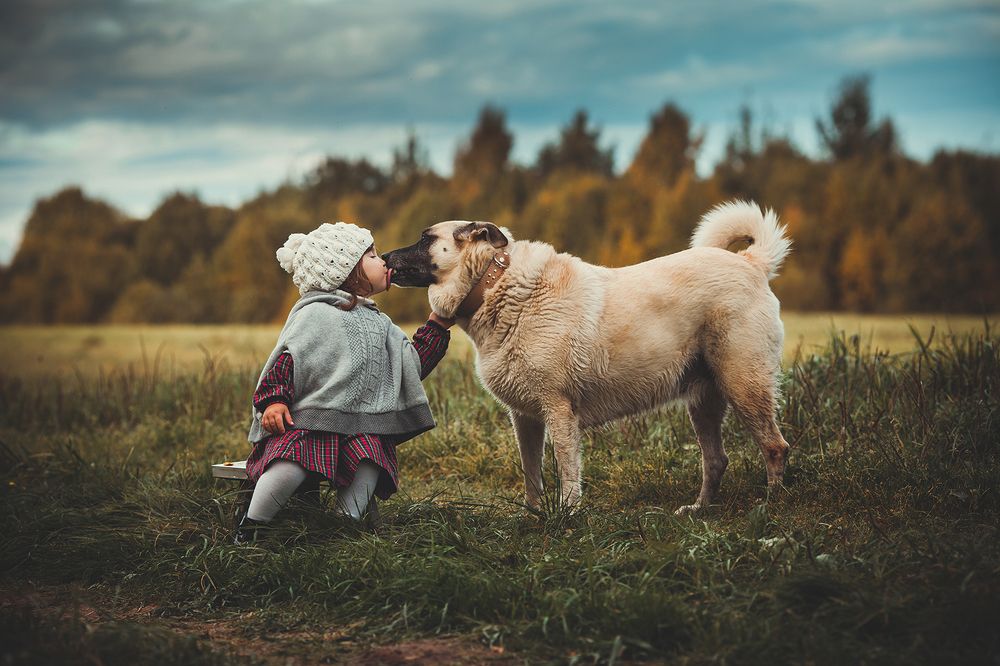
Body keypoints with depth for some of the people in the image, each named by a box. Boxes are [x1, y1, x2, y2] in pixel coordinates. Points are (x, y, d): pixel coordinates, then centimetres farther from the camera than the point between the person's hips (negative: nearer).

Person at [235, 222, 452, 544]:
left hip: (363, 429, 5)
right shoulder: (316, 315, 1)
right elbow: (286, 359, -5)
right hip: (307, 420, -5)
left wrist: (438, 324, 23)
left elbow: (413, 363, 26)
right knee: (291, 466, -34)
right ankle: (248, 531, -15)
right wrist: (273, 399, -19)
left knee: (370, 467, -30)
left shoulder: (379, 323, 24)